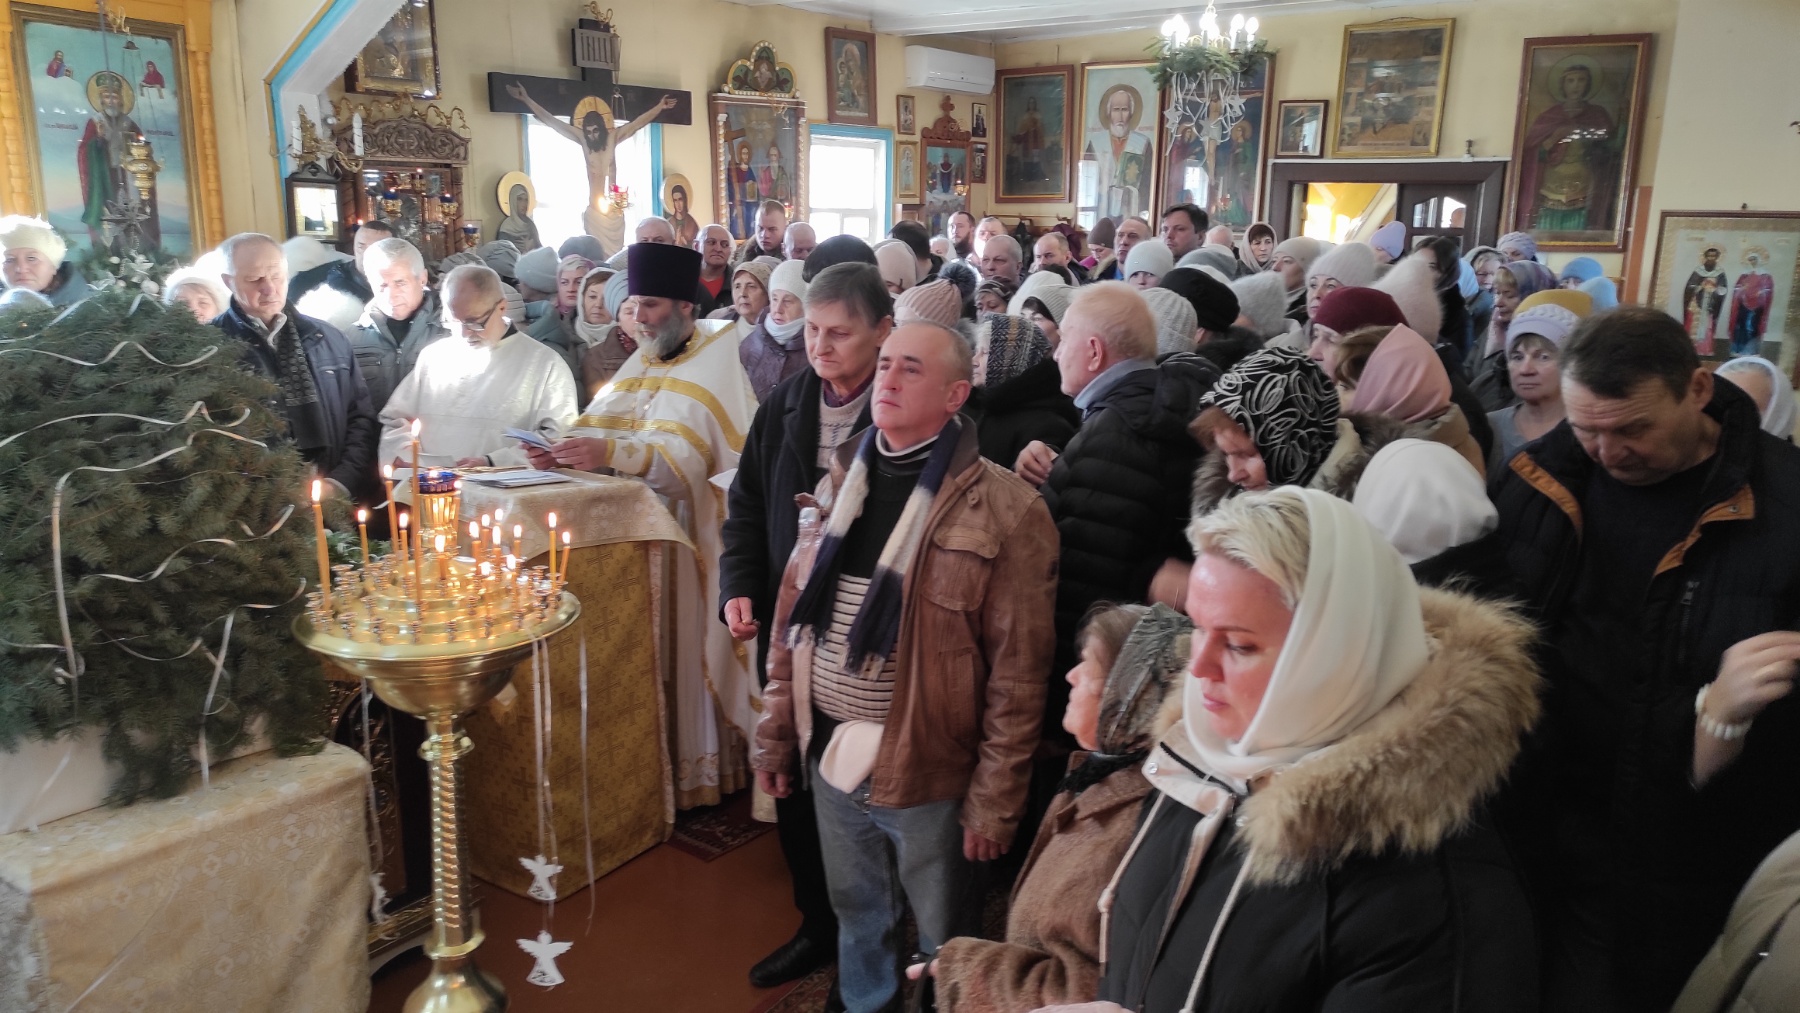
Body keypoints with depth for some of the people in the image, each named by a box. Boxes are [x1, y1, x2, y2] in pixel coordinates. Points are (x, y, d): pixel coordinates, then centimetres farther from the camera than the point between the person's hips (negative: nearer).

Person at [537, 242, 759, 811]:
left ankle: (695, 770, 13)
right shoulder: (647, 358, 14)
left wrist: (610, 453, -36)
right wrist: (563, 449, -15)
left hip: (689, 526, -7)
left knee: (685, 641, -1)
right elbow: (602, 423, 5)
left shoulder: (714, 364, -11)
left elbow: (687, 454, -24)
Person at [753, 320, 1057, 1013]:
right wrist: (775, 735, 9)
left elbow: (1017, 673, -13)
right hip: (831, 759, 5)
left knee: (942, 939, 16)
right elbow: (794, 618, 8)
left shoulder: (1004, 510, -15)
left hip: (927, 773, -5)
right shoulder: (841, 482, 4)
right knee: (857, 916, 23)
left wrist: (995, 799, -12)